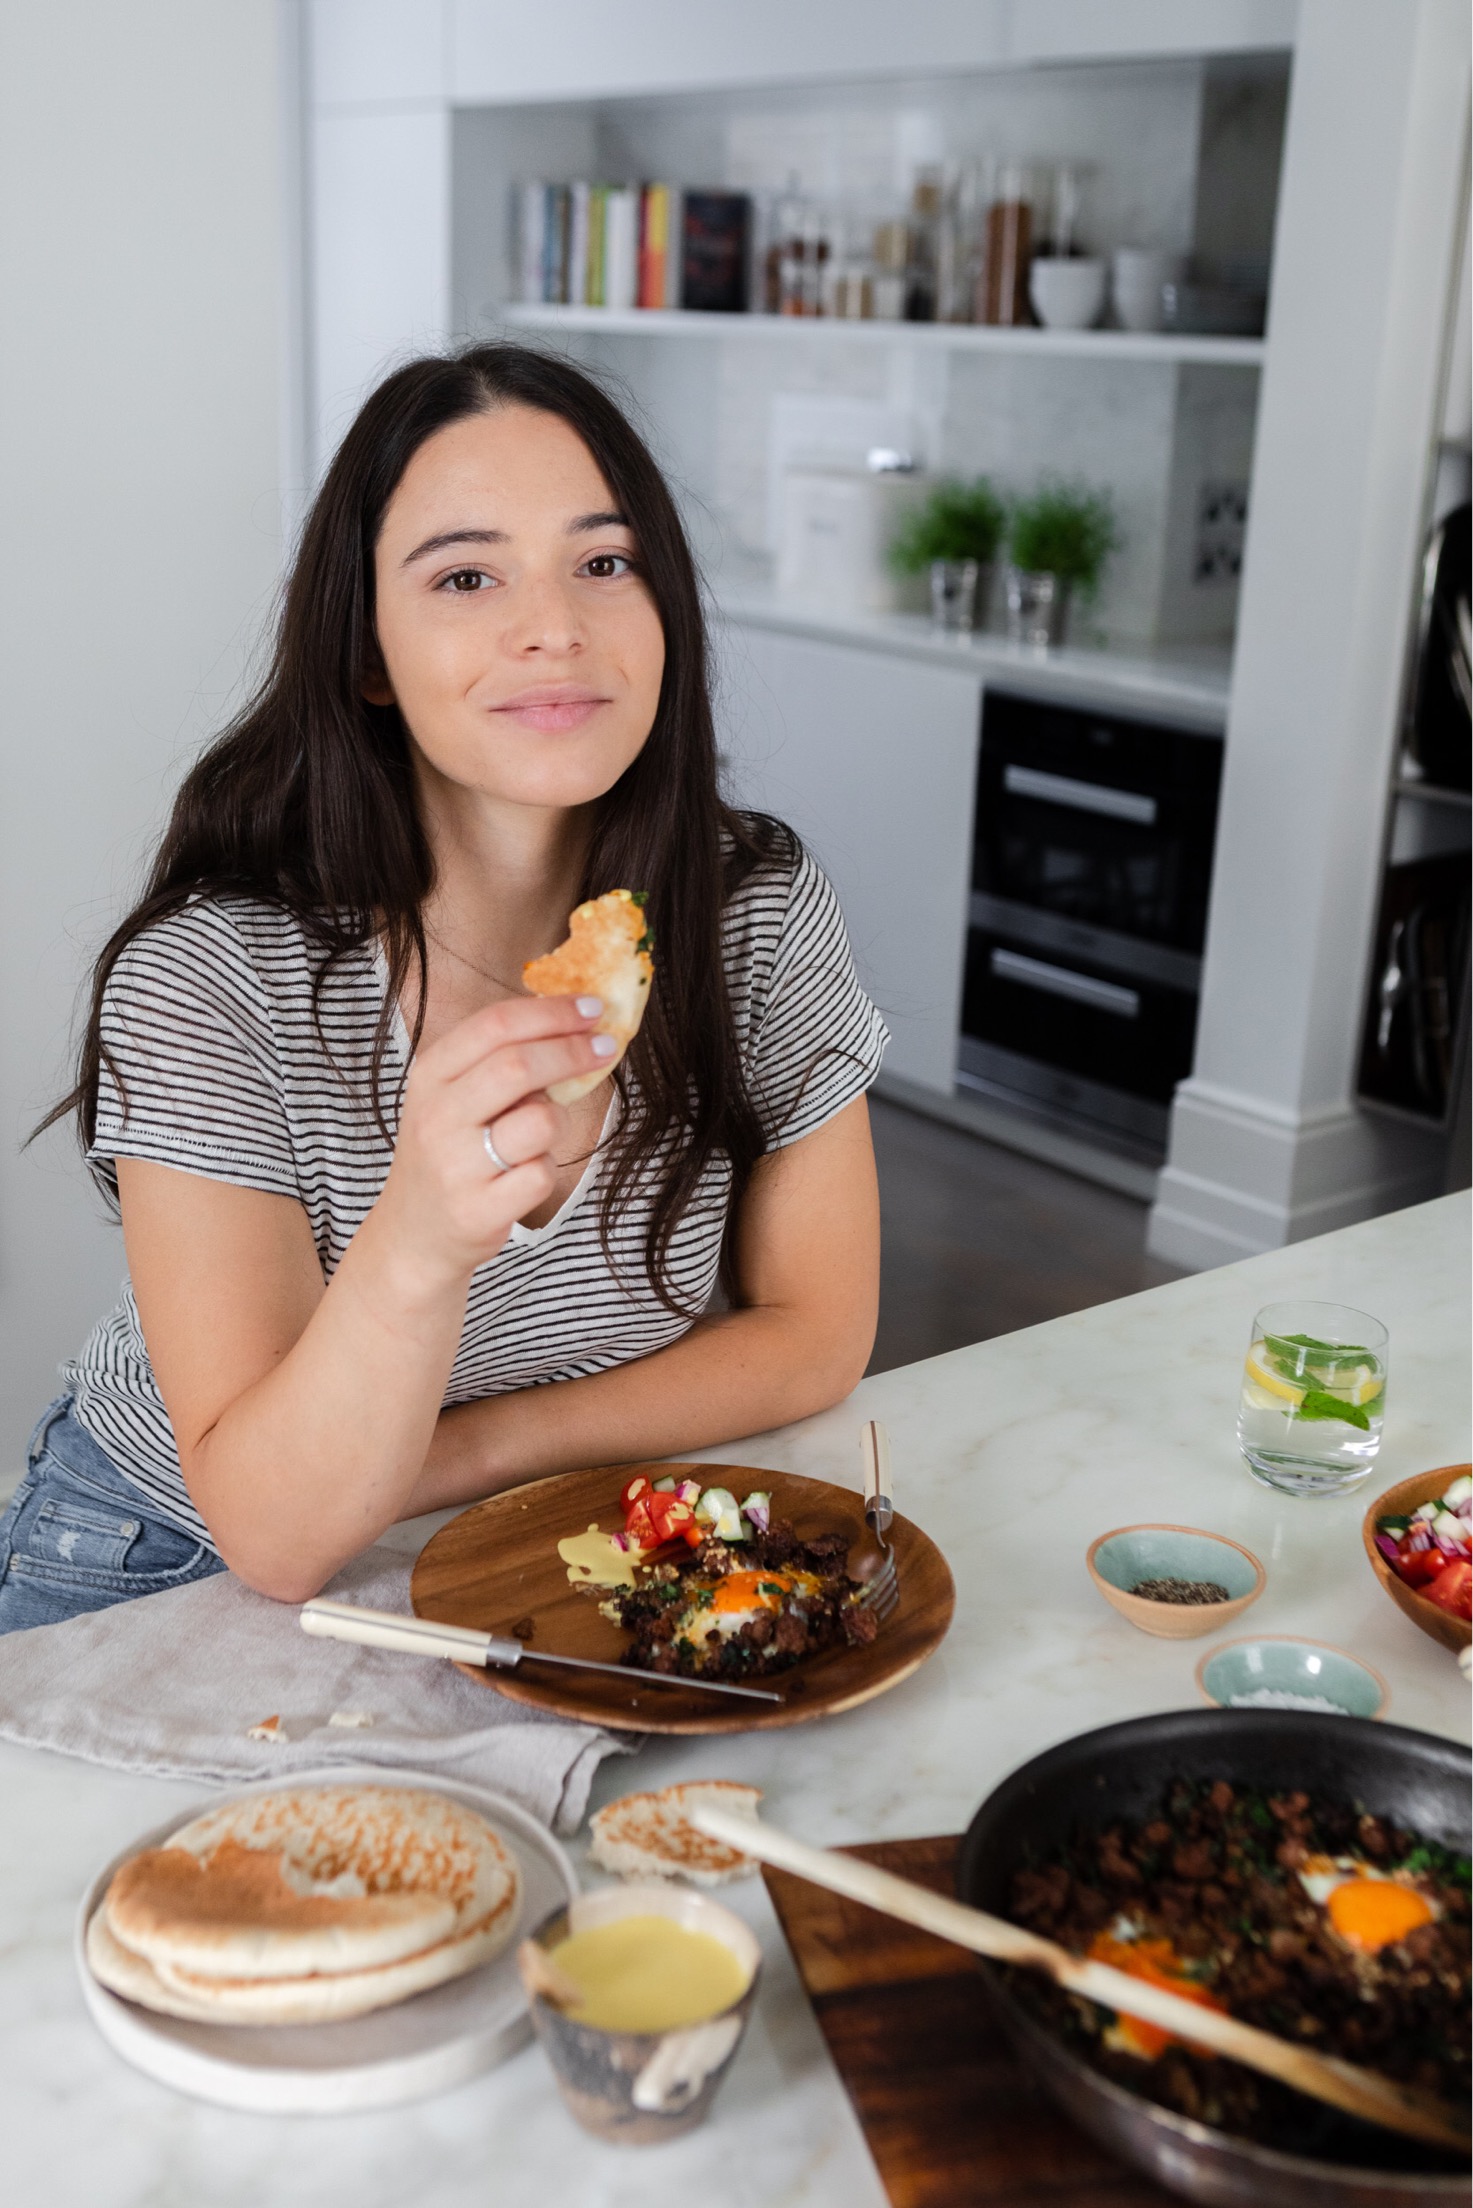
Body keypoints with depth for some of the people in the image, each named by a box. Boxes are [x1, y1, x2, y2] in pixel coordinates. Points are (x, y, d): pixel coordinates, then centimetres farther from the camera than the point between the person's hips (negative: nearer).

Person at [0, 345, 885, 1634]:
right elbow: (278, 1538, -25)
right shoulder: (208, 976, -24)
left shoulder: (763, 914, -14)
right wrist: (415, 1245, -45)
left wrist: (462, 1451, -17)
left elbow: (814, 1333, -7)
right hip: (179, 1565, -2)